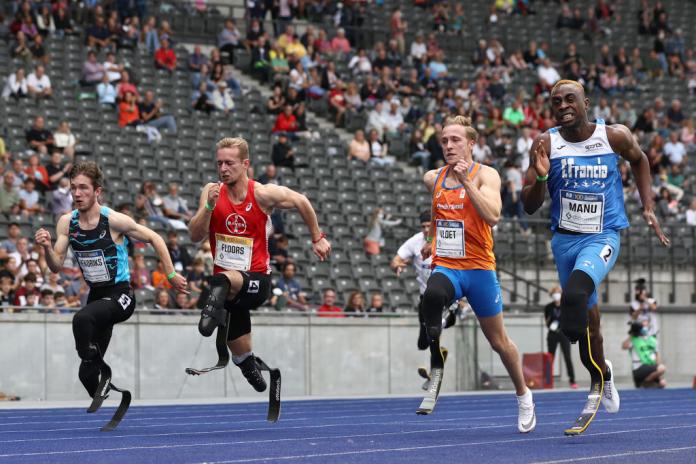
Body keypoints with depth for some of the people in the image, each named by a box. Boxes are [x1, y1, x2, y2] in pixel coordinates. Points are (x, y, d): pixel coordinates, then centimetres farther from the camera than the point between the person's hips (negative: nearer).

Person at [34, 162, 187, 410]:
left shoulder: (114, 220, -17)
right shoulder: (67, 223, -2)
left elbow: (154, 238, -5)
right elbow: (57, 266, 0)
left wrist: (171, 274, -3)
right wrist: (47, 248, -20)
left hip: (120, 295, -6)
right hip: (96, 295, 6)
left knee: (82, 319, -36)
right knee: (87, 374, 8)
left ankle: (102, 375, -20)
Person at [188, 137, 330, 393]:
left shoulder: (263, 194, -11)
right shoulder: (212, 192, -4)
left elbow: (301, 201, 5)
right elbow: (195, 236, -10)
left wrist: (317, 238, 11)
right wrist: (209, 206, -25)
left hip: (256, 279, -4)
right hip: (227, 280, 4)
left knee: (223, 280, -42)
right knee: (242, 356, 15)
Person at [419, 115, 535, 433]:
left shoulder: (485, 175, -6)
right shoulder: (433, 178, 8)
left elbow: (493, 216, -24)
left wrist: (467, 181, -26)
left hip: (479, 267, -2)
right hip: (445, 267, 2)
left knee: (498, 340, 10)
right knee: (432, 295, -36)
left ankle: (523, 395, 35)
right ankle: (436, 370, -27)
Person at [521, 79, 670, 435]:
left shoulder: (615, 136, -6)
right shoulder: (546, 144, -4)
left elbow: (639, 160, 18)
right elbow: (529, 207, -4)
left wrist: (648, 207, 12)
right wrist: (539, 178, -23)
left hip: (603, 236, -3)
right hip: (564, 238, 3)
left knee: (575, 293, -30)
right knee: (585, 315, 14)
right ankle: (601, 382, 37)